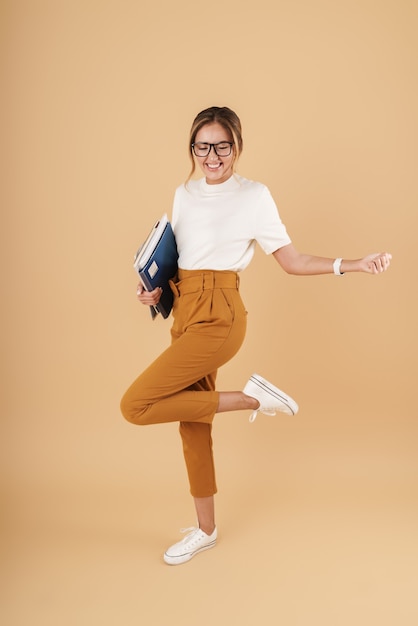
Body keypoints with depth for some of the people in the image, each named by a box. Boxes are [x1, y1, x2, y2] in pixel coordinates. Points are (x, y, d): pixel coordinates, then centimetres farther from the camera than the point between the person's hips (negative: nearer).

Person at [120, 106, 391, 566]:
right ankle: (205, 530, 29)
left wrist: (354, 265, -13)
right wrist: (158, 290, 2)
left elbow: (293, 261, -3)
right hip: (184, 312, 7)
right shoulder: (184, 194, 12)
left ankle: (252, 398, -4)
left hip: (217, 316, -7)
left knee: (135, 406, -15)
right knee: (192, 422, 12)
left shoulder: (254, 196, -4)